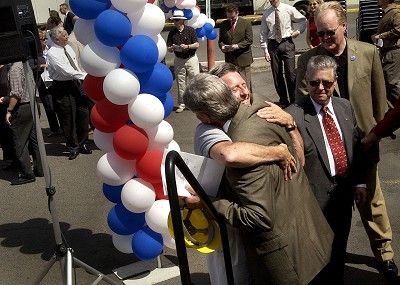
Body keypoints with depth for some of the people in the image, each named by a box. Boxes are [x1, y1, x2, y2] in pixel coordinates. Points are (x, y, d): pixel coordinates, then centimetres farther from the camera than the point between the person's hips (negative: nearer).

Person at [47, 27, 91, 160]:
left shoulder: (68, 47, 7)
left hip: (76, 84, 6)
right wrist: (85, 75, -22)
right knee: (69, 118, 1)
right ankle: (73, 147, 18)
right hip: (63, 87, -6)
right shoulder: (52, 53, -15)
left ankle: (82, 143, 24)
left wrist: (82, 77, 5)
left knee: (83, 113, 7)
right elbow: (67, 71, -22)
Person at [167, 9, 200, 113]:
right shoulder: (172, 32, 3)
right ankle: (181, 105, 13)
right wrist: (172, 48, -17)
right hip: (178, 60, 3)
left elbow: (197, 44, -5)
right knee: (180, 84, 6)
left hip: (191, 59, -3)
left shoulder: (190, 30, -4)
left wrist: (187, 46, -20)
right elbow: (169, 49, 6)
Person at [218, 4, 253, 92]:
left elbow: (249, 40, -6)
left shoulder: (246, 23, -1)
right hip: (229, 59, 3)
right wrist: (222, 46, -9)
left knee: (245, 83, -1)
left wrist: (237, 46, -20)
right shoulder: (223, 25, 10)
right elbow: (220, 40, 14)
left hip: (243, 58, -3)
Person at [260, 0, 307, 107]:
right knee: (277, 74, 6)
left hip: (287, 43, -2)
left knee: (290, 73, -6)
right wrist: (265, 50, 0)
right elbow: (263, 33, 6)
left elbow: (304, 21, 13)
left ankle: (294, 101, 7)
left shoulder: (289, 9, -1)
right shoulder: (266, 14, 3)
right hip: (273, 44, 2)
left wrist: (298, 31, 0)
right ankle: (283, 101, 19)